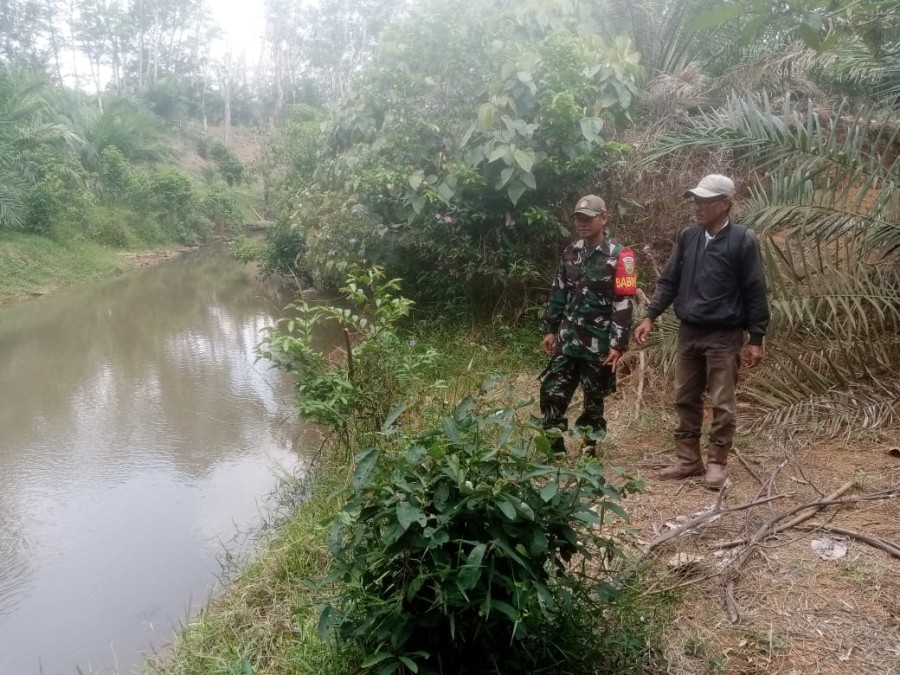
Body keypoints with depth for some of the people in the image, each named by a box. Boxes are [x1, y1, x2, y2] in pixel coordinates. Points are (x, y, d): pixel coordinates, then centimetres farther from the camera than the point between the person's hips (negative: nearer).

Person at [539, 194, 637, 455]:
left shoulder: (619, 256, -9)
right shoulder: (570, 252, 9)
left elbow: (624, 304, -12)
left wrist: (618, 344, -16)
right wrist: (550, 329, 12)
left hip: (598, 344, -5)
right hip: (567, 339, 5)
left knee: (594, 401, 7)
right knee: (551, 394, 2)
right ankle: (554, 450, 14)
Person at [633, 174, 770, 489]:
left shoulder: (743, 240, -9)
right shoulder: (687, 237, 5)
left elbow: (755, 292, -8)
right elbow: (669, 281, 10)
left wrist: (756, 338, -9)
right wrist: (650, 316, 1)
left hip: (724, 337, -5)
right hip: (688, 333, 5)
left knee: (722, 404, 3)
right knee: (685, 400, 12)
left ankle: (717, 463, 15)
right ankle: (688, 459, 24)